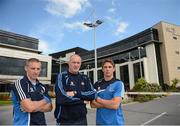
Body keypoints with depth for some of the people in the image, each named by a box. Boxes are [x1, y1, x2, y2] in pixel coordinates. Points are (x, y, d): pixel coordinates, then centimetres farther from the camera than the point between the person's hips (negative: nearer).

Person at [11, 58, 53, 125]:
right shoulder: (19, 83, -14)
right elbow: (29, 107, -24)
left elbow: (49, 107, -1)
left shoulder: (42, 87, 5)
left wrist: (34, 107, -17)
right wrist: (45, 100, -9)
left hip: (42, 122, 6)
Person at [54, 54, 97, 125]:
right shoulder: (62, 76, -9)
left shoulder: (85, 78, 4)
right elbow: (62, 98, -22)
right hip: (65, 120, -4)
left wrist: (75, 93, -19)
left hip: (82, 119, 4)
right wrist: (83, 99, -11)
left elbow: (93, 94, -7)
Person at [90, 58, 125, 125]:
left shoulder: (119, 84, -10)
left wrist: (99, 100, -8)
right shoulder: (97, 84, 2)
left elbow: (115, 105, -19)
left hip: (115, 122, -3)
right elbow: (92, 104, -3)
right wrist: (109, 103, -14)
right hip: (100, 121, 3)